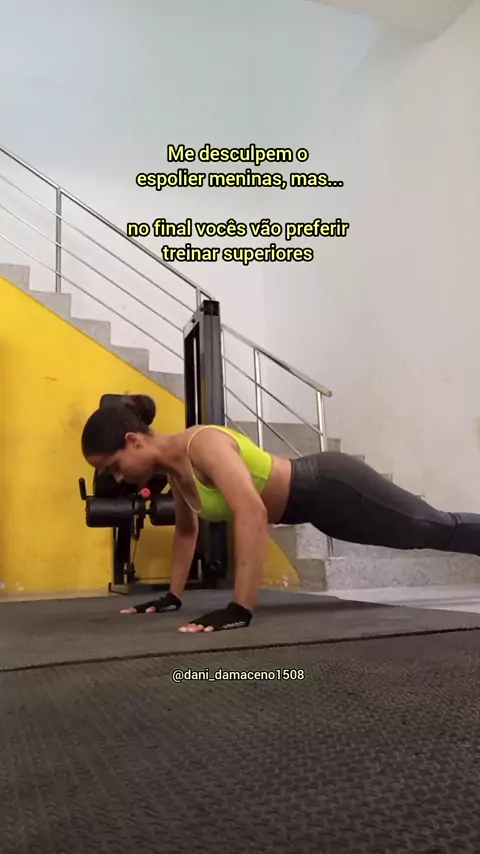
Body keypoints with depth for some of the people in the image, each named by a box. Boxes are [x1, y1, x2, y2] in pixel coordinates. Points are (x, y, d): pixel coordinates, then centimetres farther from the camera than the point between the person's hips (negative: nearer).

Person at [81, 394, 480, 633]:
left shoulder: (201, 444, -31)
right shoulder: (174, 465, -2)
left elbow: (252, 513, -44)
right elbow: (187, 529, 13)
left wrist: (240, 610, -46)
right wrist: (173, 597, 14)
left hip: (333, 488, -8)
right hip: (313, 500, 8)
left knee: (439, 530, 10)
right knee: (434, 531, 24)